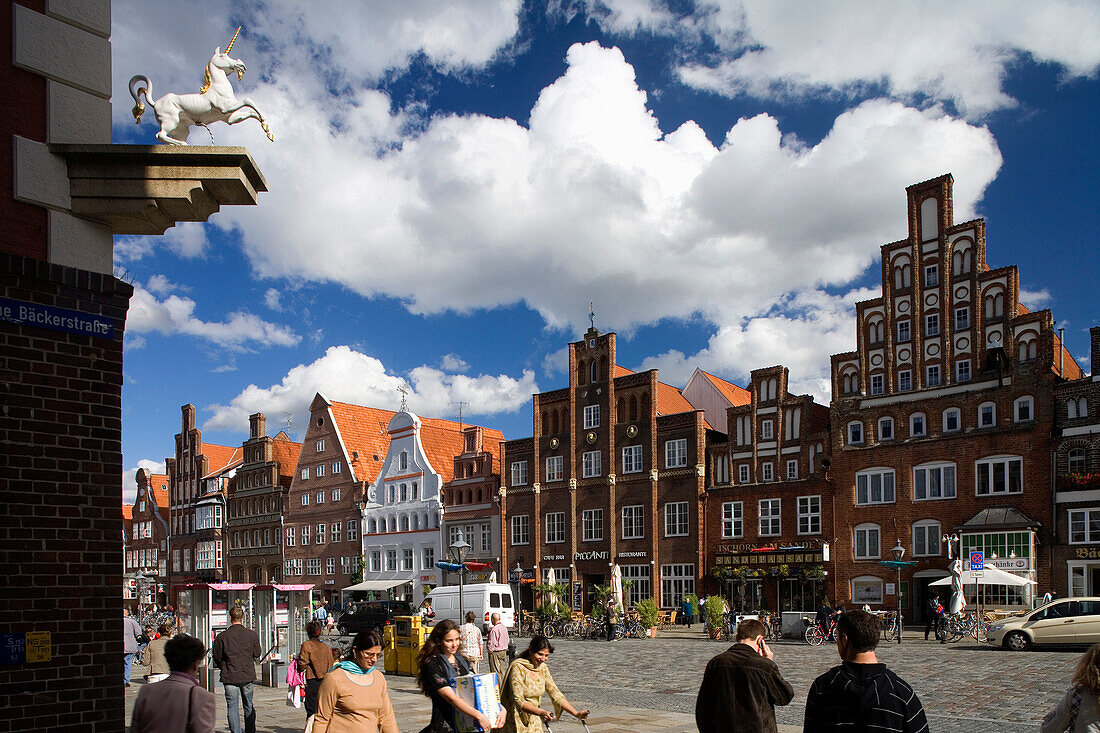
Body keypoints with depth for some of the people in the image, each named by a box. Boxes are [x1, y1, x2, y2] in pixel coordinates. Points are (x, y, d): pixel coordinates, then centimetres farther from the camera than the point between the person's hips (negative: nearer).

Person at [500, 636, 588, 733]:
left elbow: (555, 694, 3)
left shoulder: (543, 668, 2)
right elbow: (518, 701, -25)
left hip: (535, 721, 6)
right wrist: (541, 712, -38)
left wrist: (576, 714, -7)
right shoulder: (518, 667, -18)